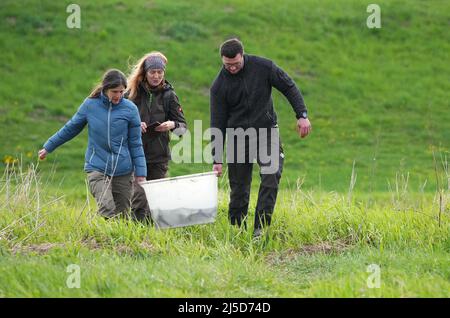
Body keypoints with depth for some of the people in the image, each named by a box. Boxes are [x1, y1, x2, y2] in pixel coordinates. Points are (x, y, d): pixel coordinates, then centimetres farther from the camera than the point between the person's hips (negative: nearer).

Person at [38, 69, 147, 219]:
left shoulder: (130, 109, -3)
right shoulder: (90, 105, -2)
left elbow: (135, 144, 4)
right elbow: (71, 128, 14)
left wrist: (141, 174, 1)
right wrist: (48, 147, 22)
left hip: (123, 172, 1)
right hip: (96, 168, -1)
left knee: (122, 215, 3)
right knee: (107, 210, -22)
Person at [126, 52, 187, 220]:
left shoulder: (169, 95, 4)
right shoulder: (133, 92, 2)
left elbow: (183, 125, 5)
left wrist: (172, 125, -17)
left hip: (159, 156, 1)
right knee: (138, 197, -12)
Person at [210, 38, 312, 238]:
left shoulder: (263, 67, -8)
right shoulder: (219, 85, -7)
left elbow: (289, 88, 3)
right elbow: (217, 124, -4)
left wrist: (302, 115, -7)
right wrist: (217, 159, -7)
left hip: (266, 131, 0)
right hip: (238, 137, 0)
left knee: (271, 177, -17)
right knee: (239, 186, 0)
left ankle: (261, 227, -18)